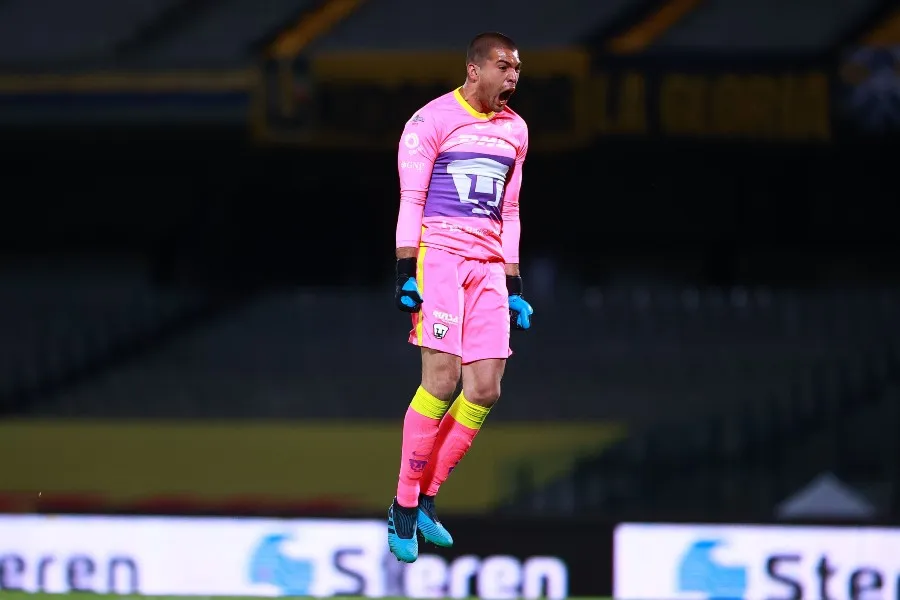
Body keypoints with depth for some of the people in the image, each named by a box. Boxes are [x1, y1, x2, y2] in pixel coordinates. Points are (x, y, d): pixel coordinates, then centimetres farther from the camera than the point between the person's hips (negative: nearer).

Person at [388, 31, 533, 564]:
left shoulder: (514, 130, 16)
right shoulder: (433, 120, -3)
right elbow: (411, 200, -5)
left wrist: (514, 288, 18)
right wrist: (406, 274, -12)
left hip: (488, 267, 6)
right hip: (439, 255, -6)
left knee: (485, 390, -2)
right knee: (442, 382, -14)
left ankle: (425, 500, 9)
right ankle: (404, 506, -4)